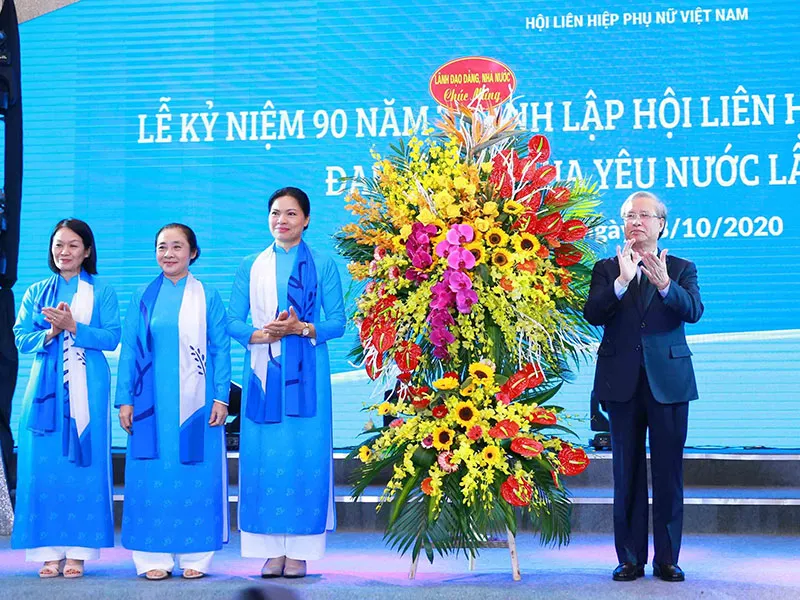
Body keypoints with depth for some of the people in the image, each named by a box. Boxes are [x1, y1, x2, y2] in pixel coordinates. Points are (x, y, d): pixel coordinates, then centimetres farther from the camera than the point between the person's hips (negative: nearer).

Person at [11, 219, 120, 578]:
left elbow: (112, 337, -3)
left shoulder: (102, 293, 8)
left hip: (87, 389, -2)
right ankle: (50, 551, 2)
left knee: (85, 464, -5)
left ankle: (78, 551, -1)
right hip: (46, 387, 2)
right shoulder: (37, 293, 15)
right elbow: (21, 338, 7)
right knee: (43, 466, -3)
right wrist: (51, 333, -11)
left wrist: (74, 327, -15)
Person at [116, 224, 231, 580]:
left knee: (197, 475, 0)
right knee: (153, 476, 0)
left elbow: (221, 349, 4)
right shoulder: (144, 298, 9)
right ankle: (154, 558, 7)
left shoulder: (208, 297, 6)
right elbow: (129, 350, 7)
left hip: (196, 401, -1)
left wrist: (221, 397, -4)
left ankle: (195, 558, 7)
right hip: (152, 403, 1)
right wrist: (125, 400, 0)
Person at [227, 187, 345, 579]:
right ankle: (271, 550, 5)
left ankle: (299, 550, 2)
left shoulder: (323, 265, 6)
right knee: (263, 455, -1)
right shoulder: (251, 267, 12)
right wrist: (262, 334, -13)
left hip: (306, 372, -2)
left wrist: (301, 328, -16)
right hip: (262, 371, 2)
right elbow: (233, 321, 6)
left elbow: (337, 322, 1)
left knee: (305, 454, -3)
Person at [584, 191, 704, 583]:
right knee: (627, 473, 6)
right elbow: (593, 314, -8)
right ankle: (630, 558, 12)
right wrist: (622, 281, -21)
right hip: (623, 382, 1)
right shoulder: (606, 269, 9)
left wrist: (664, 284, -28)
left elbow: (693, 311, -11)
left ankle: (667, 559, 10)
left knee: (668, 473, 2)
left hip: (669, 381, -1)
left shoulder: (681, 268, 8)